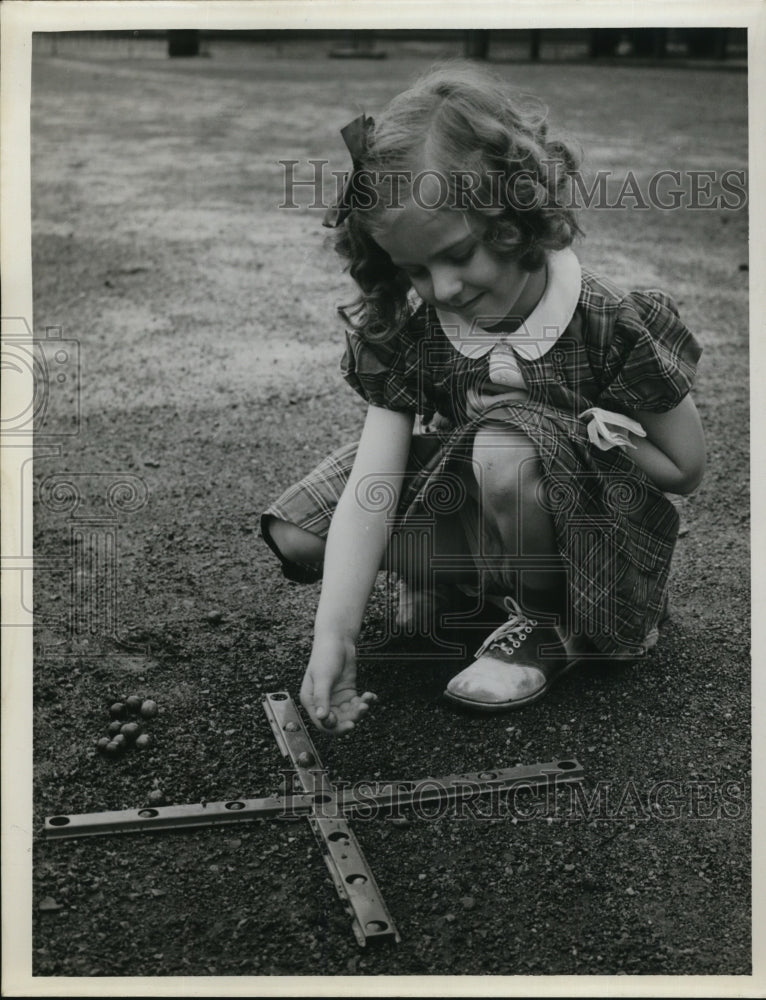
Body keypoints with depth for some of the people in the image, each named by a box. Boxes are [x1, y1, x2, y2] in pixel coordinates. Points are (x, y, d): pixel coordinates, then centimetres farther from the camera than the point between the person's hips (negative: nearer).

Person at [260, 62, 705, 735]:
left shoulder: (612, 324, -24)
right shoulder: (403, 328, -15)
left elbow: (687, 469, -11)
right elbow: (371, 493, -22)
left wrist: (568, 430, -20)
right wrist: (333, 636, -31)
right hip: (462, 505, 4)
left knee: (505, 448, -37)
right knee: (295, 534, -9)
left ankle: (548, 625, -9)